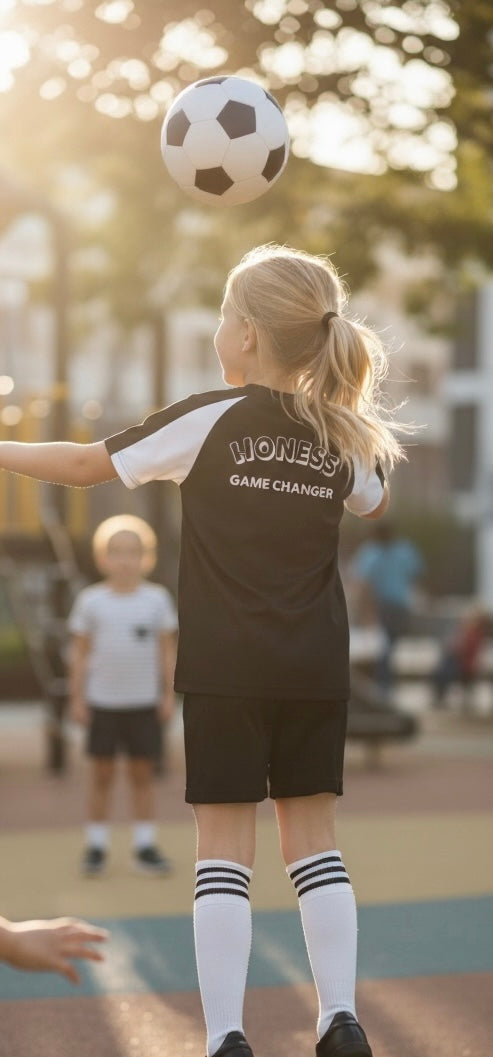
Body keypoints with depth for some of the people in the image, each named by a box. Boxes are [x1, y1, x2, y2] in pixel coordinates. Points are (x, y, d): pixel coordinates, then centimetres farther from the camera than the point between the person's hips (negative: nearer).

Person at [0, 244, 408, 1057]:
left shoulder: (211, 419, -9)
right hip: (316, 667, 4)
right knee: (312, 834, 11)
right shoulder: (341, 435, 4)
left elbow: (89, 465, -4)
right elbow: (375, 505, 25)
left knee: (223, 844, 0)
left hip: (225, 666, -4)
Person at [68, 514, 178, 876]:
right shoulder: (91, 600, -3)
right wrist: (77, 698, 0)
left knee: (143, 772, 5)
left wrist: (169, 694, 1)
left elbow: (168, 650, 4)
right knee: (102, 773, 5)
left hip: (144, 701, 1)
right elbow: (80, 652, 2)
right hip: (102, 700, 0)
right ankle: (96, 844, 15)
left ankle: (145, 845, 14)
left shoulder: (158, 598, -1)